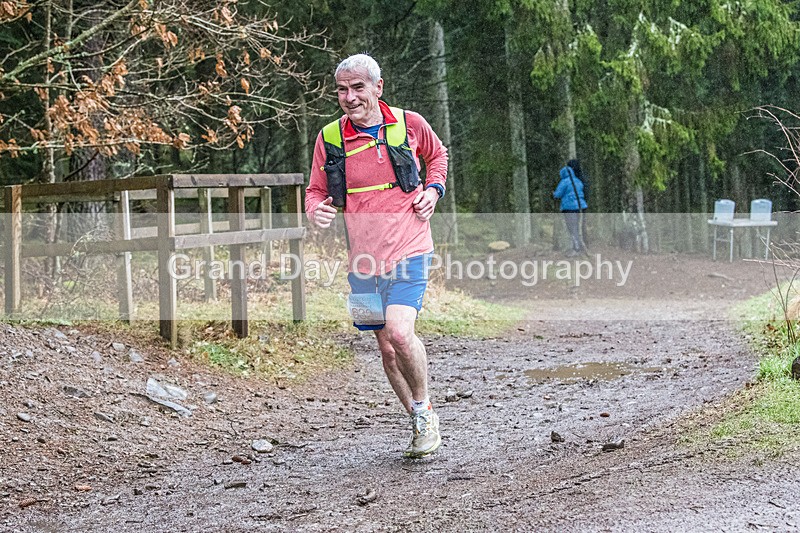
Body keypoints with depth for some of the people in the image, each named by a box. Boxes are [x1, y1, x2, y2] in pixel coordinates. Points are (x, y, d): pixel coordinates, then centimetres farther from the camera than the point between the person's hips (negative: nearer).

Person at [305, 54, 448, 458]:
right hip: (363, 257, 3)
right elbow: (316, 192, 9)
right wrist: (317, 210, -14)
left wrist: (433, 189, 2)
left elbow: (437, 154, 19)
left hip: (408, 250, -3)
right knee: (387, 348, 10)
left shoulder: (409, 124, -3)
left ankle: (424, 407, 2)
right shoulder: (329, 138, -2)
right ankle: (421, 424, 28)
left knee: (399, 332, -23)